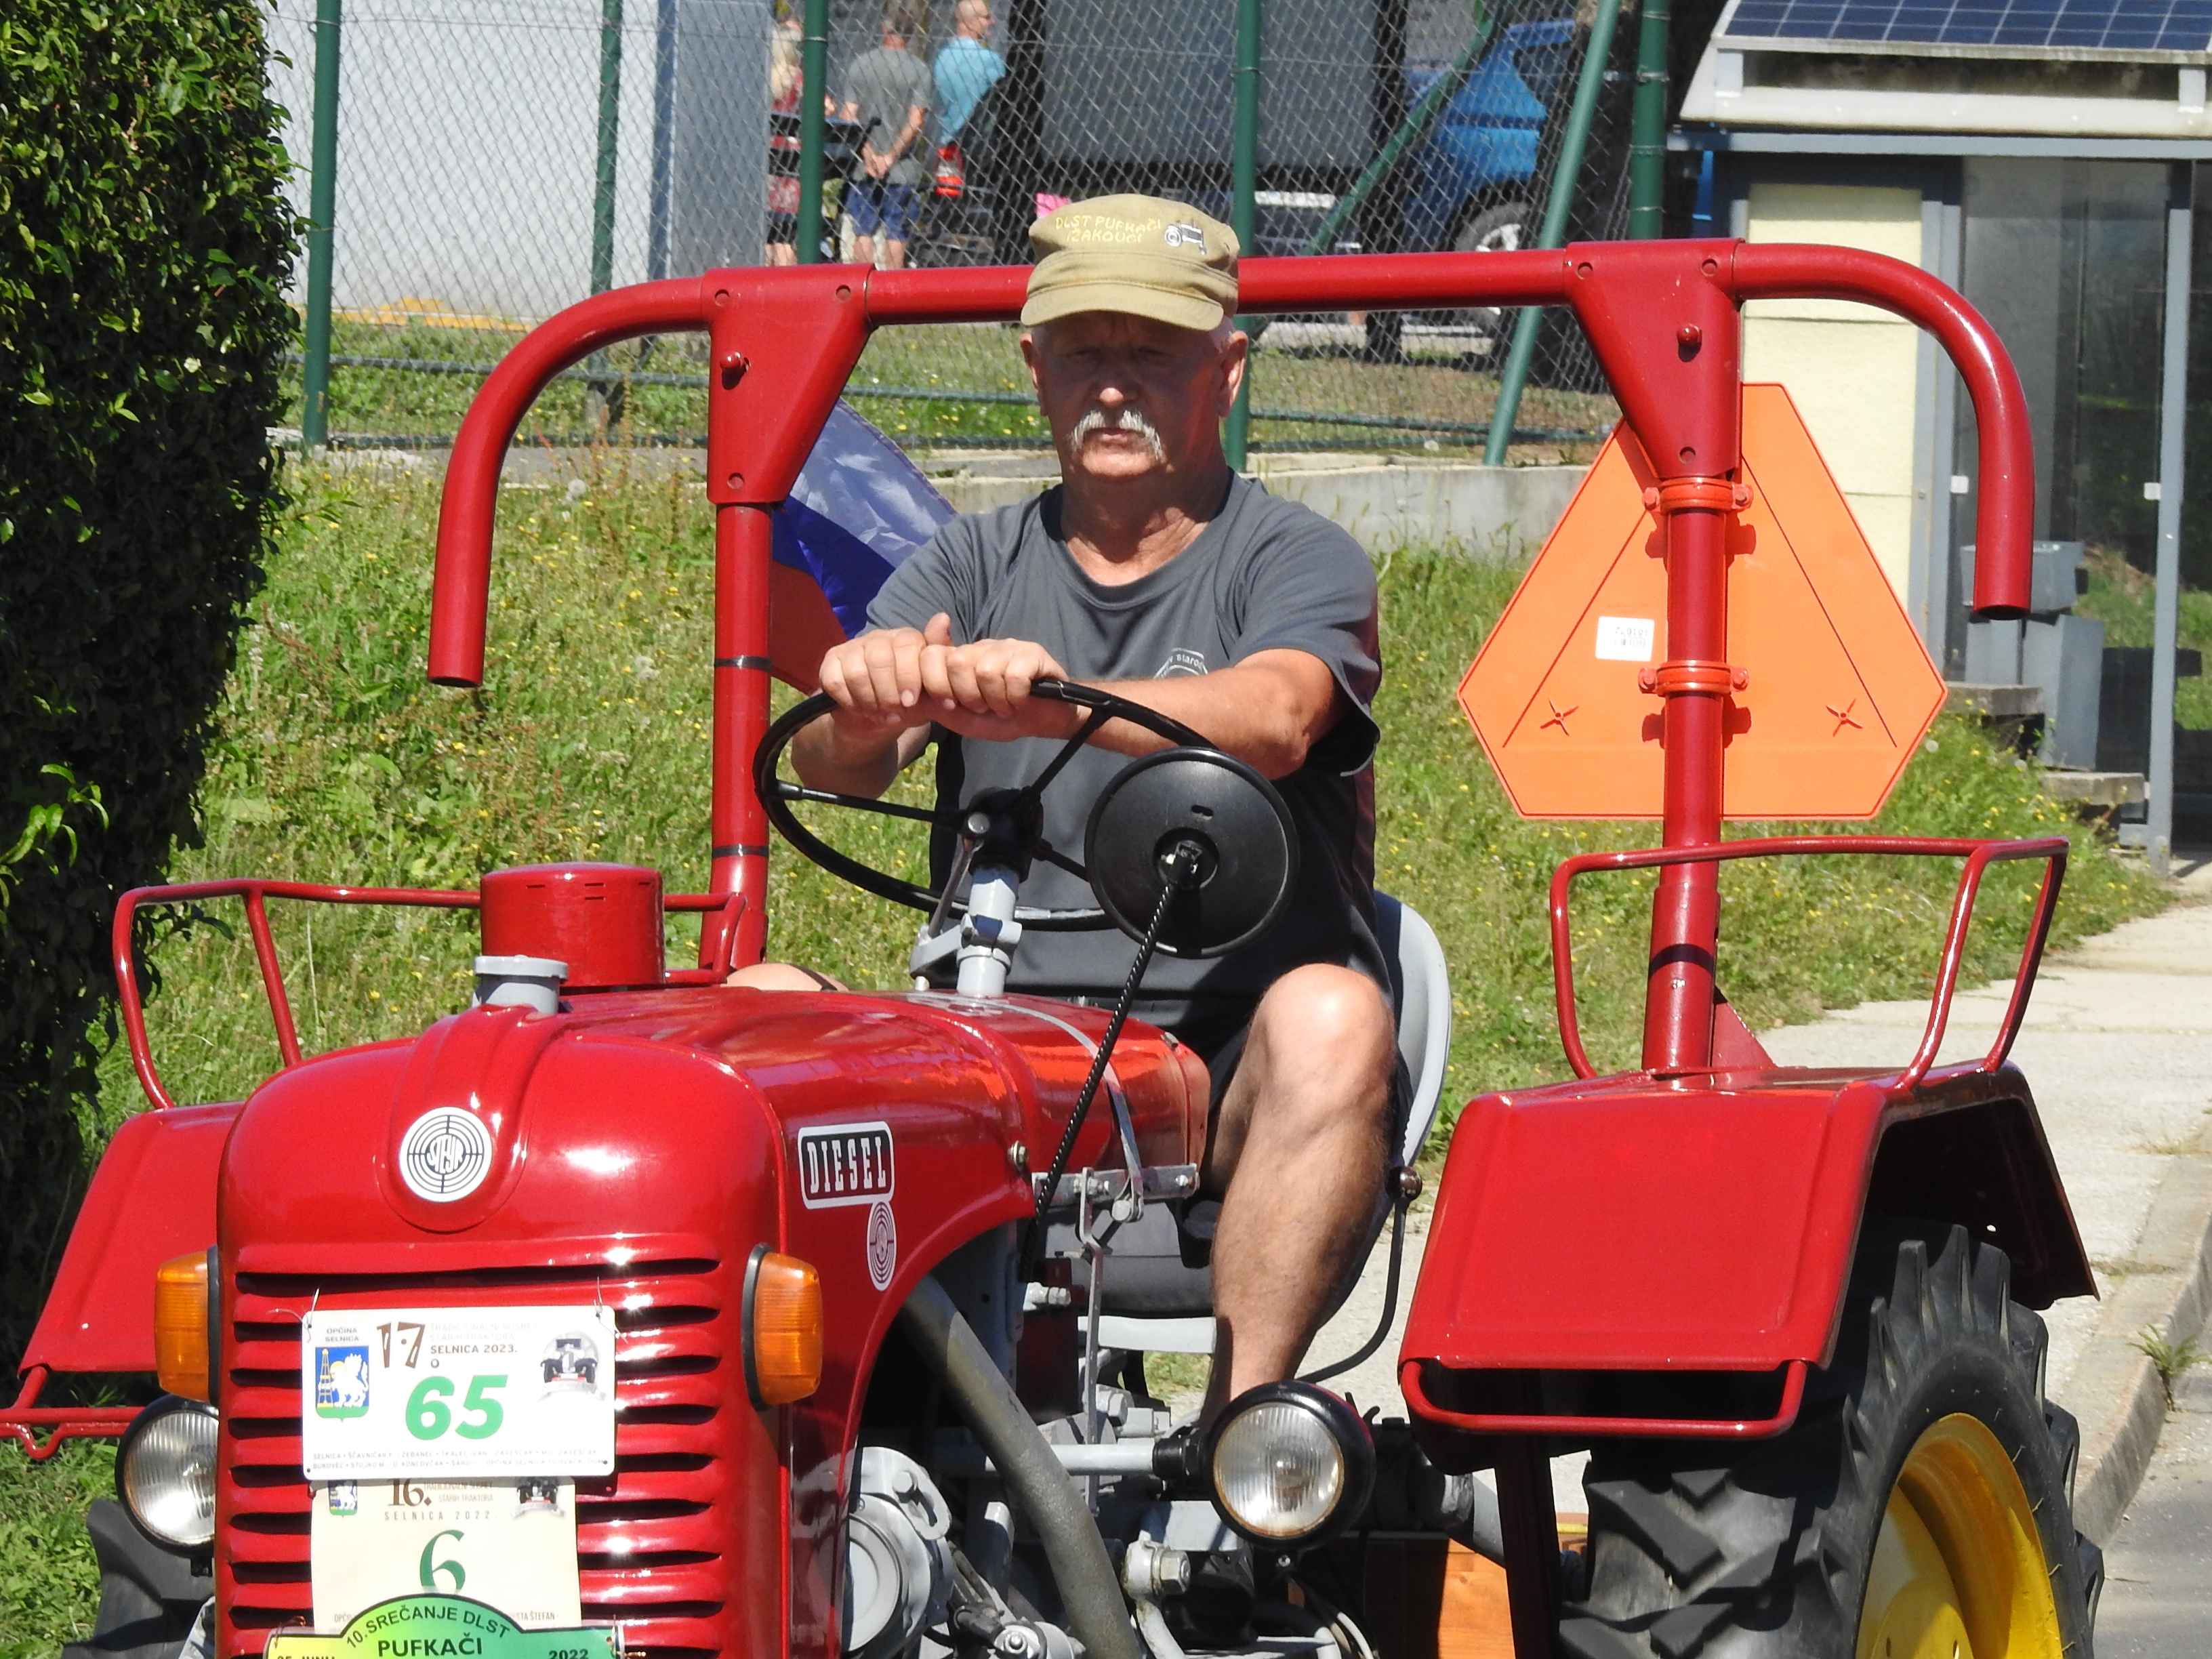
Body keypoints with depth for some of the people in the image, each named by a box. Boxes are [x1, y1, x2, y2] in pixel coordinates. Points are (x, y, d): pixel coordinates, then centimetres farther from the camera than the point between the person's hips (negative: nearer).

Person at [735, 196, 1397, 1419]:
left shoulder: (1298, 563, 4)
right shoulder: (974, 566, 15)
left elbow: (1270, 720, -20)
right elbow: (838, 764, -3)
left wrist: (1058, 700, -39)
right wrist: (862, 704, -29)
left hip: (1225, 1058, -3)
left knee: (1329, 1018, -35)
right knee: (754, 1004, -20)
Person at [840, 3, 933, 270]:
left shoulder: (861, 64, 2)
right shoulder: (918, 69, -4)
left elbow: (849, 116, -3)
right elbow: (916, 121, -11)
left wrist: (868, 155, -6)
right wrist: (891, 156, -8)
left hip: (865, 167, 1)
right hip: (903, 168, -1)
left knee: (863, 231, 6)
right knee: (896, 233, 3)